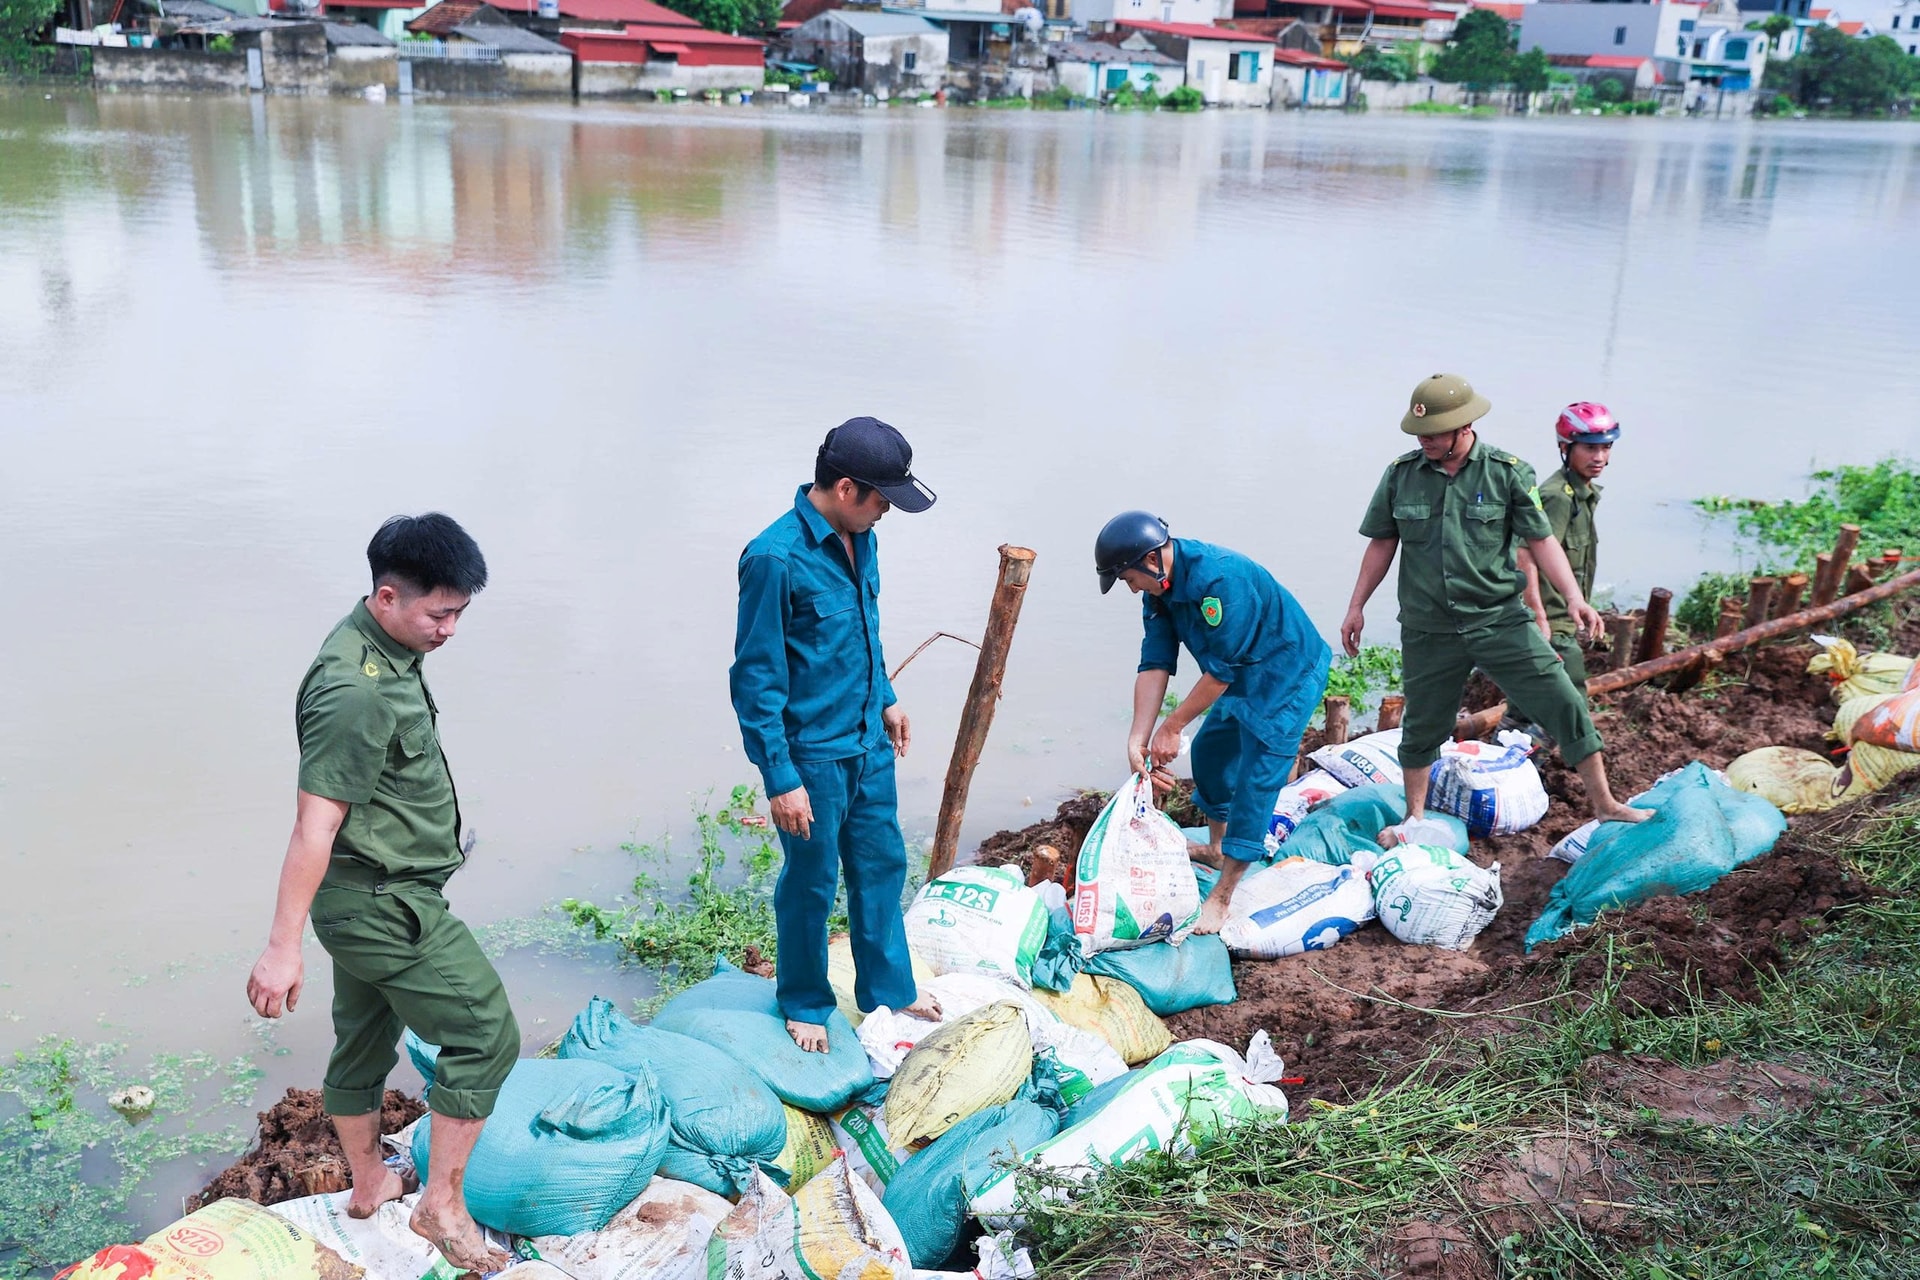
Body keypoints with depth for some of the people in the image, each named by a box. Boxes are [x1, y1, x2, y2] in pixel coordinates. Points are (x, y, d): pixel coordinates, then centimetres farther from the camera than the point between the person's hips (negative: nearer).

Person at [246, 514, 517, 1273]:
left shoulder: (383, 650, 5)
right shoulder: (356, 692, -27)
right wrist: (283, 947, -25)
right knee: (485, 1036, -2)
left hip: (370, 898, 10)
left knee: (363, 1042, 23)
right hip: (384, 905, -10)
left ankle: (369, 1185, 40)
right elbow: (314, 824, -27)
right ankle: (443, 1206, 8)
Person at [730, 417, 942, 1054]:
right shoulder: (775, 558, -23)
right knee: (811, 884, 10)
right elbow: (755, 680, -20)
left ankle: (889, 991, 37)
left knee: (882, 865, 19)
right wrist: (780, 779, -20)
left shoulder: (859, 539, 1)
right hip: (812, 754, -7)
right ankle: (805, 1004, 32)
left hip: (868, 743, 7)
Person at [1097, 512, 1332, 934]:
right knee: (1209, 751, 21)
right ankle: (1215, 847, 45)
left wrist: (1171, 727, -20)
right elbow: (1154, 664, -7)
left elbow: (1220, 670, -29)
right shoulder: (1158, 587, -5)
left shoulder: (1219, 578, -34)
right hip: (1242, 679, 9)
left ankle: (1220, 898, -2)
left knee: (1256, 781, -8)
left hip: (1287, 677, -9)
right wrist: (1138, 739, -15)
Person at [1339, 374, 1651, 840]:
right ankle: (1415, 816, 32)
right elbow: (1382, 544, 10)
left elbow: (1542, 541, -3)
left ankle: (1604, 804, 9)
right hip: (1428, 631, 1)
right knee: (1422, 727, 11)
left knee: (1565, 703, -4)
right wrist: (1356, 607, 10)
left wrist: (1574, 598, -15)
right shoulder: (1400, 474, 0)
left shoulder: (1508, 473, -5)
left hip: (1501, 621, -1)